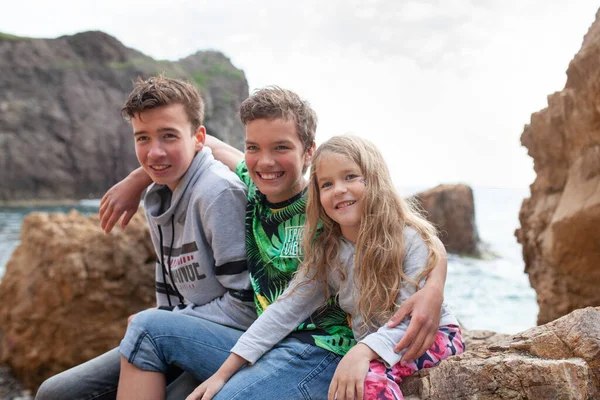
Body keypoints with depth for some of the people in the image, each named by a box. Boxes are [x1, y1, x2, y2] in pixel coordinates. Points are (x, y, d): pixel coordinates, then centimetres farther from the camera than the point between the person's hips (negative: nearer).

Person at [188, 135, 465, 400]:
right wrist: (223, 373, -11)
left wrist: (363, 352, -42)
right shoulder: (325, 251, -4)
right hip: (371, 350, 5)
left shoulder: (410, 239, -17)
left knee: (371, 377, -34)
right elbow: (285, 310, -6)